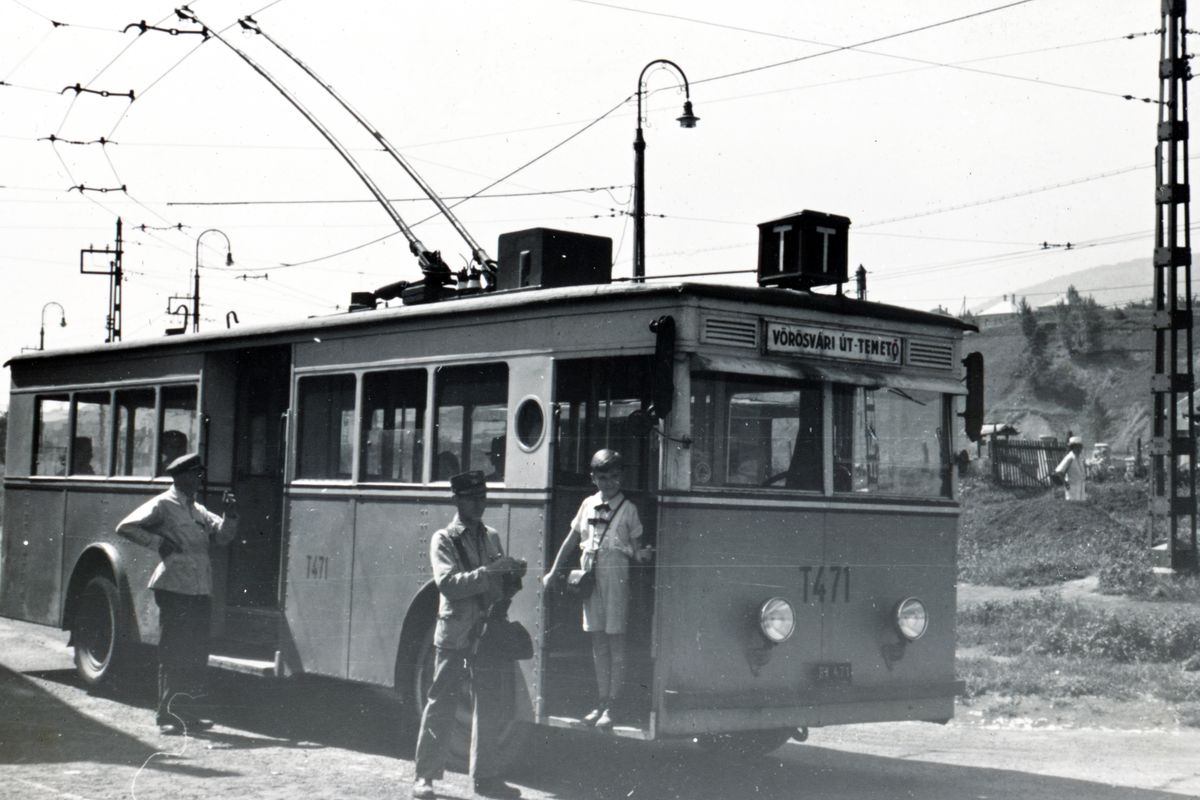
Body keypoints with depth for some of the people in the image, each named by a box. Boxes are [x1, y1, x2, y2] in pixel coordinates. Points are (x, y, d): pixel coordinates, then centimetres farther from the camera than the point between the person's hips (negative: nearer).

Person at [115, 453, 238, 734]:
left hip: (200, 592, 7)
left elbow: (223, 535, 17)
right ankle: (168, 715, 2)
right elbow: (125, 527, -6)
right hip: (174, 589, -7)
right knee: (173, 654, -4)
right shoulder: (163, 506, -2)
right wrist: (157, 542, -13)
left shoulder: (197, 510, 19)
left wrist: (230, 515, 0)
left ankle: (189, 713, 16)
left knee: (197, 655, 9)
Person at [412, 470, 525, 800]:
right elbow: (448, 584, -19)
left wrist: (514, 574, -4)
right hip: (454, 636, -5)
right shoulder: (443, 540, -4)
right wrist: (489, 572, -27)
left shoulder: (492, 537, 13)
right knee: (441, 707, 0)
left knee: (491, 708, 7)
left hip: (488, 633, 5)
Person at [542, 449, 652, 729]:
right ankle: (602, 701, 16)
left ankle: (614, 704, 2)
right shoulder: (588, 505, 9)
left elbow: (635, 548, 0)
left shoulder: (628, 509, -1)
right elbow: (571, 540, 16)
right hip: (589, 574, 4)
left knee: (615, 639, -2)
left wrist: (641, 555, -23)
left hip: (615, 574, -4)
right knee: (597, 641, 8)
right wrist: (554, 571, 15)